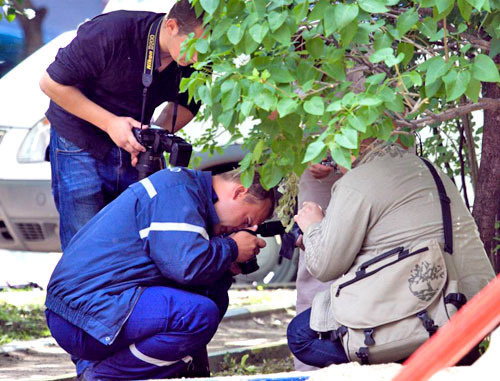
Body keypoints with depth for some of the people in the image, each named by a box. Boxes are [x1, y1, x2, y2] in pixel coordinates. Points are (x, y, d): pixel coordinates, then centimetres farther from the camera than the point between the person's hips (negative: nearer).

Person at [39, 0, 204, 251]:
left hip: (134, 148, 5)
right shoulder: (110, 33, -28)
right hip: (80, 146, -4)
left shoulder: (194, 61, -13)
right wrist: (110, 122, -23)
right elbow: (52, 83, -18)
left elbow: (186, 105, 7)